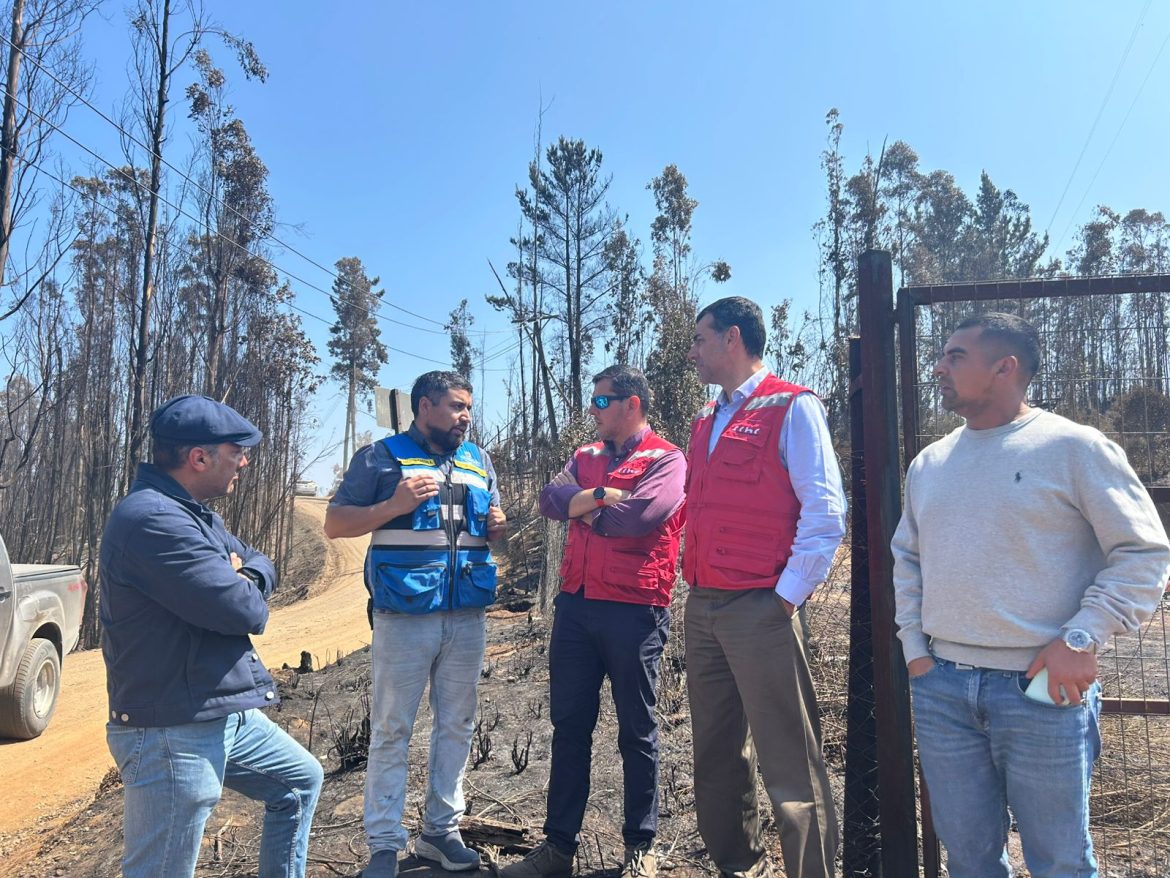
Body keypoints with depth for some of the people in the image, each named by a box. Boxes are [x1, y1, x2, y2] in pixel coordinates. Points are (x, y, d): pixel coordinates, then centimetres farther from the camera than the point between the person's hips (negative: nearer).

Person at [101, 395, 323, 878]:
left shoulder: (194, 514, 10)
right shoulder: (153, 519, -24)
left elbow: (261, 566, 18)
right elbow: (242, 610, -28)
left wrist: (244, 578, -7)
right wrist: (245, 590, -3)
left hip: (226, 715, 10)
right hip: (171, 734, -10)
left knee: (301, 780, 25)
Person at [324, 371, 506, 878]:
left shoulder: (479, 461, 15)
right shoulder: (381, 457, 0)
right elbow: (335, 525, -3)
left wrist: (496, 525, 0)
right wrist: (393, 505, -18)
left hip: (467, 617, 5)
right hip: (404, 617, -5)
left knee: (457, 725, 12)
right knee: (391, 730, 2)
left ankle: (441, 829, 27)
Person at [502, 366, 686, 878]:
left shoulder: (666, 460, -4)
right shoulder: (586, 457, 15)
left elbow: (640, 514, -21)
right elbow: (550, 499, -1)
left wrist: (582, 507, -6)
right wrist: (601, 496, -15)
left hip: (633, 611, -5)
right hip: (576, 605, 6)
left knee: (636, 732, 8)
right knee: (569, 727, 11)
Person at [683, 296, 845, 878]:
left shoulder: (792, 408, -6)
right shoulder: (706, 423, 17)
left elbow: (825, 514, -12)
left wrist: (788, 595, -14)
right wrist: (696, 586, 13)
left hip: (760, 609, -8)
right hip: (703, 608, 8)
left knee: (787, 760, -2)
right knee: (715, 753, 16)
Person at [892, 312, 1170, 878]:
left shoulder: (1071, 447, -6)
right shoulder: (929, 462, 10)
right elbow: (907, 557, 17)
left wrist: (1082, 640, -15)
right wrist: (914, 646, 7)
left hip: (1042, 690, -5)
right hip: (941, 689, 5)